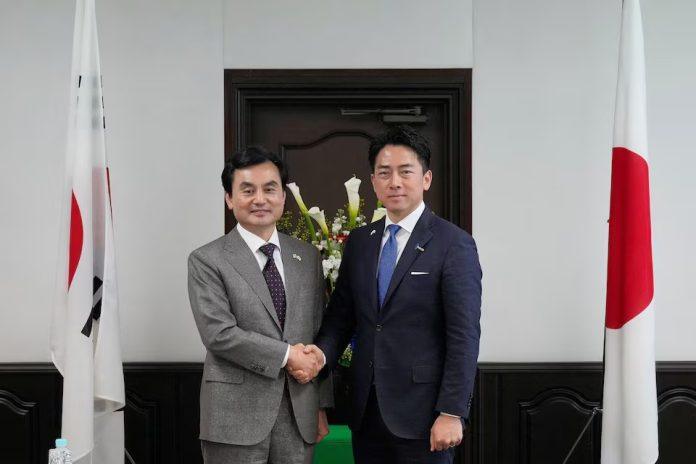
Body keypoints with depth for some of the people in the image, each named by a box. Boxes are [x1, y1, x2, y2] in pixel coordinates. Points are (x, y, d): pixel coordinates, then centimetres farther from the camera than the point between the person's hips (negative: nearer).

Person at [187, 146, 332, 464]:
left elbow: (318, 335, 11)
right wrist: (286, 355, -12)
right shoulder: (206, 261, -4)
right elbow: (219, 334, -13)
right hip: (236, 416, -4)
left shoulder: (307, 257, 10)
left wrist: (321, 405, 10)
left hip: (299, 414, 4)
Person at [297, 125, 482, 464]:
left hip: (421, 413, -5)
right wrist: (322, 352, -8)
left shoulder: (454, 244, -8)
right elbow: (341, 315, 12)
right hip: (366, 411, 5)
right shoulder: (359, 242, 10)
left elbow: (464, 336, -11)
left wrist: (451, 413, -15)